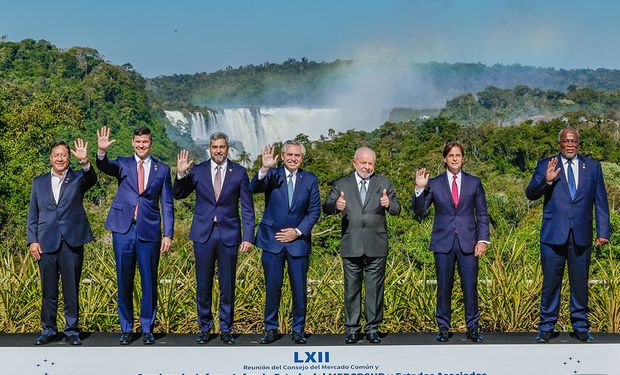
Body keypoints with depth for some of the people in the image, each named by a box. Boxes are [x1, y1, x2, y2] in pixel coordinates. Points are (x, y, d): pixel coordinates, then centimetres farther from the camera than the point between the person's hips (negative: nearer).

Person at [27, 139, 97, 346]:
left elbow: (91, 179, -19)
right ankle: (48, 330, 19)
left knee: (72, 290, 4)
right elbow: (33, 214, 12)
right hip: (46, 243, 2)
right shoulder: (39, 182, 13)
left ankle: (71, 331, 13)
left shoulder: (77, 178, 6)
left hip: (72, 242, -2)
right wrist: (32, 241, 2)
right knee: (49, 291, 8)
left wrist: (85, 162, -38)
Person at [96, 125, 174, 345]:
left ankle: (147, 329, 16)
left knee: (149, 282, 4)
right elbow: (105, 167, -15)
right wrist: (102, 152, -36)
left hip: (149, 231, 0)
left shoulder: (162, 169, 8)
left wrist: (168, 234, 0)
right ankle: (126, 329, 17)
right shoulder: (123, 164, 8)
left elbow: (167, 204, 7)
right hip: (124, 230, 0)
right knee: (124, 282, 6)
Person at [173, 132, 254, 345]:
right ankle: (204, 328, 20)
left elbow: (247, 208, 1)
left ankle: (226, 329, 18)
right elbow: (178, 195, 8)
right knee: (203, 285, 7)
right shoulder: (198, 171, 2)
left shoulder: (239, 173, 1)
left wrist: (248, 237, -6)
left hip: (229, 234, -1)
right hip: (203, 234, 1)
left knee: (227, 285, 6)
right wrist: (181, 174, -9)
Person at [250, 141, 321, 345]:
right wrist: (265, 168, -36)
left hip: (298, 240, 1)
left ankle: (298, 329, 17)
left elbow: (315, 211, 3)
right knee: (272, 287, 4)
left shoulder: (310, 179, 3)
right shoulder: (272, 175, -1)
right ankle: (271, 328, 17)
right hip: (272, 240, -1)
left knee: (299, 288, 4)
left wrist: (298, 232, -7)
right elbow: (253, 189, -20)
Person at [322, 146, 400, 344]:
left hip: (376, 245, 0)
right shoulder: (342, 184, 8)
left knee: (375, 288, 5)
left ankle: (372, 328, 15)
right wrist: (335, 205, -23)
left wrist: (389, 204, -23)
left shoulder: (383, 183, 8)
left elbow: (397, 209, 1)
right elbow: (326, 208, 0)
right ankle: (352, 328, 14)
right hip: (351, 245, 0)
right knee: (352, 288, 6)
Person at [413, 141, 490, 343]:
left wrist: (483, 239, -2)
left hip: (468, 242, 0)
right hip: (443, 242, 0)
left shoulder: (474, 182, 8)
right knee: (444, 287, 4)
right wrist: (419, 188, -14)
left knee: (470, 287, 0)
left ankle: (472, 328, 10)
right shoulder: (434, 184, 5)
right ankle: (443, 328, 14)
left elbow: (482, 214, 8)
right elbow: (419, 210, 1)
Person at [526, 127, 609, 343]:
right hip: (554, 235, -1)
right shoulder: (546, 165, 5)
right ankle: (547, 327, 14)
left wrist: (603, 232, 1)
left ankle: (580, 327, 19)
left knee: (580, 283, 8)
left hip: (581, 236, 1)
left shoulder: (593, 167, 9)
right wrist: (546, 181, -22)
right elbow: (530, 194, -3)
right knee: (551, 283, 4)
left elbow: (601, 202, 8)